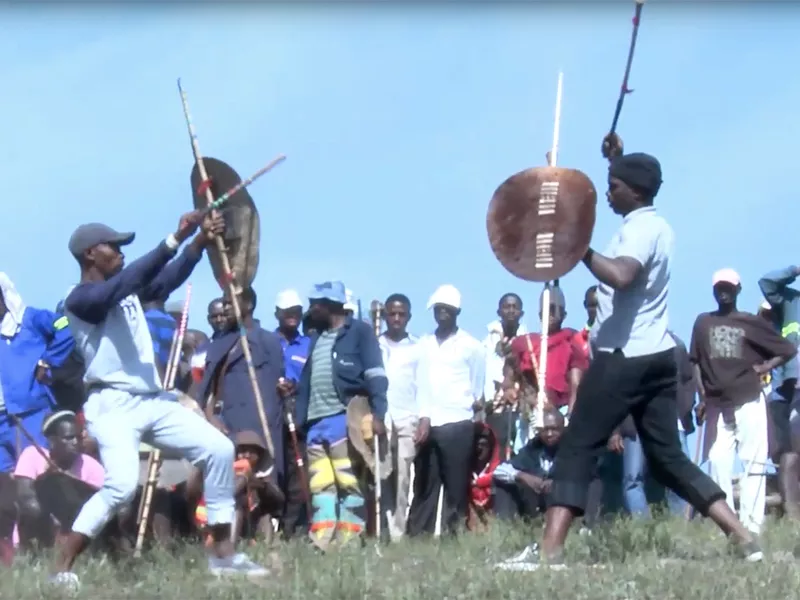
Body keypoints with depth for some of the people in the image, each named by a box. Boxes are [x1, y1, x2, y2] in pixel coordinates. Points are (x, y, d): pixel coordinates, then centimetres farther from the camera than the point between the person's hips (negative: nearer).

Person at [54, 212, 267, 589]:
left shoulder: (128, 289, 16)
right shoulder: (81, 298, -11)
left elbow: (168, 280, 7)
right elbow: (126, 282, -27)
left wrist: (200, 240, -8)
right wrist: (176, 238, -32)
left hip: (154, 401, 9)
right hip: (113, 405, -9)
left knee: (217, 448, 2)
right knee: (121, 484, -28)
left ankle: (222, 553, 8)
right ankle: (61, 569, -19)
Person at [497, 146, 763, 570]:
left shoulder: (639, 230, -13)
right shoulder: (658, 227, 16)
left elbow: (620, 277, -35)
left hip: (625, 356, -9)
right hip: (657, 355, 9)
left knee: (577, 449, -9)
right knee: (668, 457, 13)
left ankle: (549, 551, -20)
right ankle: (743, 538, 6)